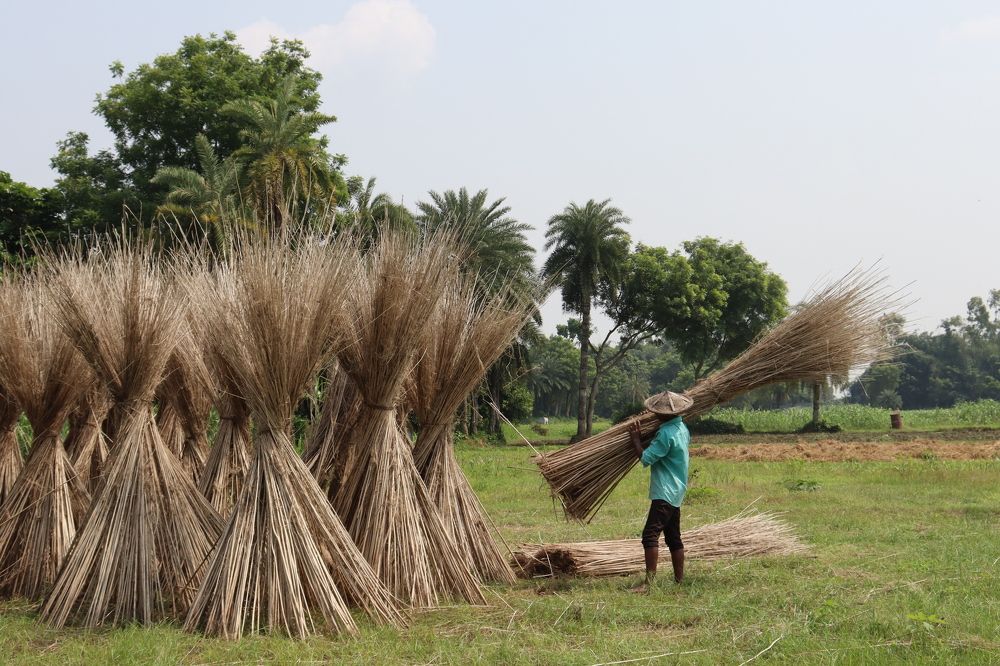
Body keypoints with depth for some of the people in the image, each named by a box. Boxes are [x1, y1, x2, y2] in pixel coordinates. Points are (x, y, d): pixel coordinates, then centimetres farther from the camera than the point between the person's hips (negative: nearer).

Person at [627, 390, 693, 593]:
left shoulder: (666, 433, -19)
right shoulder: (682, 428, 10)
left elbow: (646, 458, -18)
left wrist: (636, 439, -3)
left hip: (664, 492, -10)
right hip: (676, 492, 10)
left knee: (650, 534, -15)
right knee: (674, 538, 15)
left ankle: (650, 581, -22)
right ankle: (679, 580, 20)